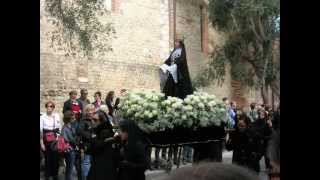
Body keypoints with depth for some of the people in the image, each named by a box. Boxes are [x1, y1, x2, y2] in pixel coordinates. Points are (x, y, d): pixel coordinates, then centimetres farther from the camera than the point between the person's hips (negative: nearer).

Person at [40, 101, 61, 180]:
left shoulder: (57, 116, 2)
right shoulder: (42, 117, -6)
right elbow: (40, 131, -5)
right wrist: (41, 143, -6)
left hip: (55, 141, 2)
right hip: (46, 141, -2)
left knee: (56, 158, 5)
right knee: (48, 159, 1)